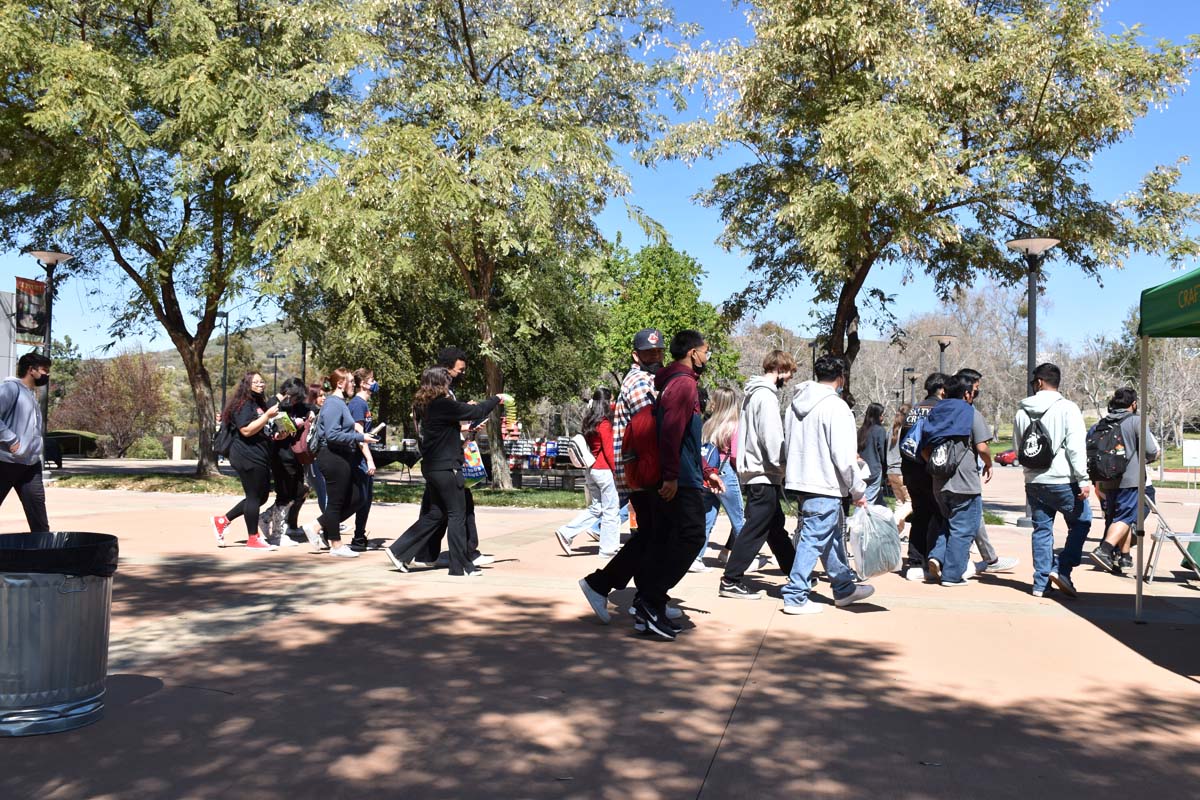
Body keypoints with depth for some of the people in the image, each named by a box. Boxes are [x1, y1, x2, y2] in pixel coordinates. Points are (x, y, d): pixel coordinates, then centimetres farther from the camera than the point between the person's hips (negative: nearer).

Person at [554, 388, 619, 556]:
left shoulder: (589, 422, 11)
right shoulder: (604, 423, -13)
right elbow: (608, 451, -16)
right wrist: (616, 470, -12)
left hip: (591, 470, 8)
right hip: (604, 470, -8)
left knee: (595, 508, 16)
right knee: (610, 510, 2)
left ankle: (566, 533, 9)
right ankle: (608, 549, 7)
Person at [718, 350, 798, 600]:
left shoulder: (754, 393, 15)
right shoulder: (766, 395, -15)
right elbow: (771, 438, -21)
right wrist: (783, 466, -12)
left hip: (754, 471, 10)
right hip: (764, 475, -10)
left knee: (776, 524, 18)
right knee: (755, 529, -5)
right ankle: (731, 581, -3)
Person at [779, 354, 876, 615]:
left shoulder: (797, 402, 10)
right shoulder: (836, 406, -15)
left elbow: (789, 443, 17)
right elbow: (844, 456, -17)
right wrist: (858, 490, -7)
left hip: (799, 480, 9)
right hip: (824, 485, -9)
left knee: (833, 536, 21)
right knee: (814, 539, -2)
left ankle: (844, 588, 33)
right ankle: (795, 597, 3)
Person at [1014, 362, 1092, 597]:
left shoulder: (1023, 412, 8)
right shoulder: (1067, 408, -8)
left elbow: (1017, 448, 16)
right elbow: (1076, 447, -13)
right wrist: (1083, 479, -11)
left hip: (1033, 482, 5)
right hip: (1063, 481, -4)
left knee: (1041, 529, 11)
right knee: (1081, 522, 12)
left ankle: (1041, 582, 10)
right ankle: (1061, 569, -1)